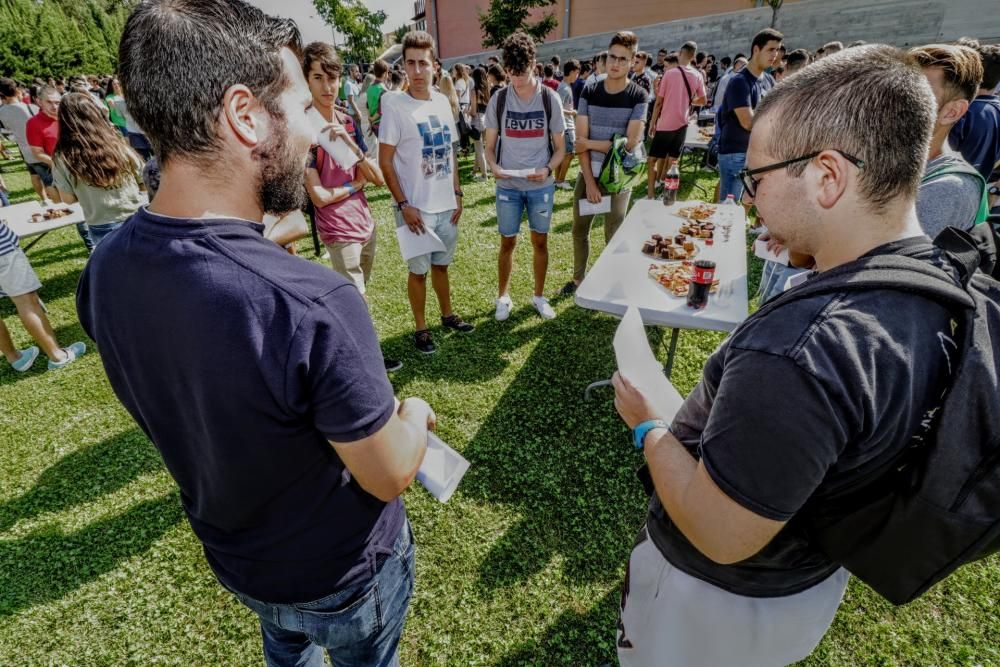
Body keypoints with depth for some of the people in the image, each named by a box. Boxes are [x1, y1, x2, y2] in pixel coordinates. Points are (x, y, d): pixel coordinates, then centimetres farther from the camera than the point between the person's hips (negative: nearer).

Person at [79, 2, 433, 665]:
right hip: (343, 573, -5)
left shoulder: (102, 273, -17)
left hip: (232, 557, 5)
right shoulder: (314, 305, -42)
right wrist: (415, 413, -6)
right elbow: (390, 476, -26)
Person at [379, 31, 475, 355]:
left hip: (446, 204, 5)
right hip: (416, 207, -5)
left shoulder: (443, 102, 6)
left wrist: (457, 194, 8)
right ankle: (420, 328, 21)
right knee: (418, 269, 6)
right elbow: (385, 162, -11)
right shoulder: (395, 105, -10)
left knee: (441, 264, 19)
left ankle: (447, 314, 36)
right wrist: (403, 205, -16)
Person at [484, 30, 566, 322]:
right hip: (508, 186, 0)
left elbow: (560, 147, 2)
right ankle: (503, 296, 24)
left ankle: (539, 295, 26)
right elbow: (490, 145, 5)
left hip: (541, 186, 0)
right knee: (507, 243, 7)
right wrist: (494, 166, -16)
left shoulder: (550, 99, -3)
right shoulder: (498, 100, -2)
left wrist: (547, 169, -18)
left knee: (540, 242, 9)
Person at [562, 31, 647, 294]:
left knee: (613, 235, 5)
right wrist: (589, 181, -13)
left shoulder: (638, 96, -7)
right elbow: (580, 140, -5)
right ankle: (578, 278, 30)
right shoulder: (589, 92, 1)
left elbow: (630, 143, -15)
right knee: (580, 229, 12)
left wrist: (590, 143, -11)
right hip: (588, 174, 3)